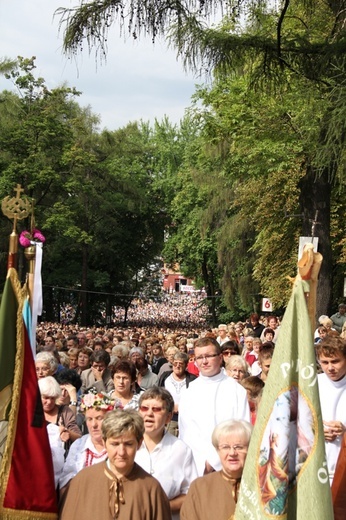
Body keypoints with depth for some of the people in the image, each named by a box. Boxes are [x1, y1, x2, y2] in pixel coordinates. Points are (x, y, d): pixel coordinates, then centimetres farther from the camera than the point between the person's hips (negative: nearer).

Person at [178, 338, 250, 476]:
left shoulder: (237, 390, 1)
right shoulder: (188, 393, 7)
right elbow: (186, 432, 1)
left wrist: (214, 460, -9)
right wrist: (205, 462, -12)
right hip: (198, 467, 1)